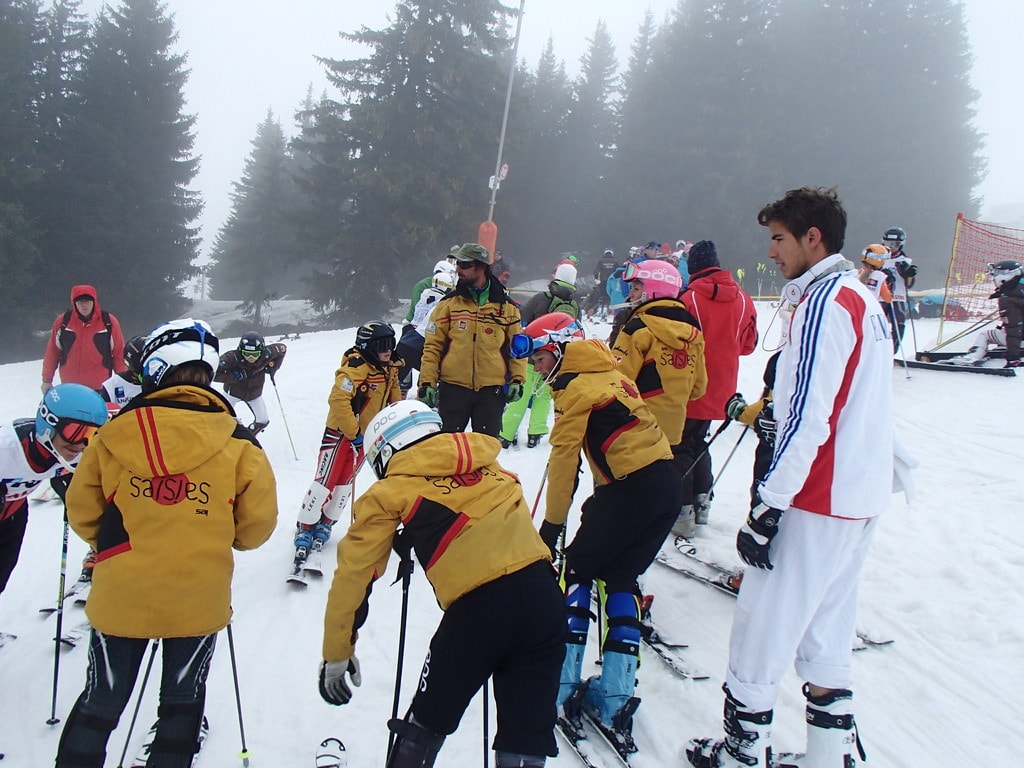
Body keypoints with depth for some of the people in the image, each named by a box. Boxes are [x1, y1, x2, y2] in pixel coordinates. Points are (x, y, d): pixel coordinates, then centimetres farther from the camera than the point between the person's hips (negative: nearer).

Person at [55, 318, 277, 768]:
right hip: (199, 599, 0)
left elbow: (82, 513, 2)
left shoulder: (114, 435, -9)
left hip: (121, 596, 1)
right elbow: (257, 525, -5)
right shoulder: (238, 444, -11)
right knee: (182, 702, 20)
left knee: (101, 702, 20)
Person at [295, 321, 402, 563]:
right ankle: (305, 528, 6)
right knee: (325, 481, -6)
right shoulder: (356, 367, -24)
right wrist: (353, 432, -25)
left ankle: (325, 524, 24)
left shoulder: (390, 369, 1)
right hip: (340, 431, -7)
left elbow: (394, 398, 17)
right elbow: (338, 400, -30)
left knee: (345, 482, 11)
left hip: (365, 434, 7)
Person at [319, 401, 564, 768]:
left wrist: (336, 655, 22)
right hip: (542, 593, 4)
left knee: (425, 726, 19)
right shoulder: (487, 465, 22)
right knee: (527, 738, 13)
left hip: (477, 604, -4)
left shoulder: (391, 492, 11)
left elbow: (354, 573, 14)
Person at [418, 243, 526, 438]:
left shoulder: (506, 306, 5)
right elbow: (432, 346, 1)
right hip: (453, 387, 0)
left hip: (491, 389, 0)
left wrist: (517, 379, -1)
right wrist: (427, 382, -6)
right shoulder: (449, 303, 2)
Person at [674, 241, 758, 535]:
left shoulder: (690, 298, -17)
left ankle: (683, 511, 3)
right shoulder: (742, 300, -1)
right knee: (699, 443, 21)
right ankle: (702, 502, 24)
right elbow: (748, 343, 9)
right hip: (720, 392, 5)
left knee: (682, 447, 5)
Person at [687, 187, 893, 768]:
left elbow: (808, 420, -21)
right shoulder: (864, 299, 12)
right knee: (825, 634, 17)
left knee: (763, 625, 2)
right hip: (862, 497, 9)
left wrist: (767, 509, -18)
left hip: (818, 501, -9)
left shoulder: (824, 302, -16)